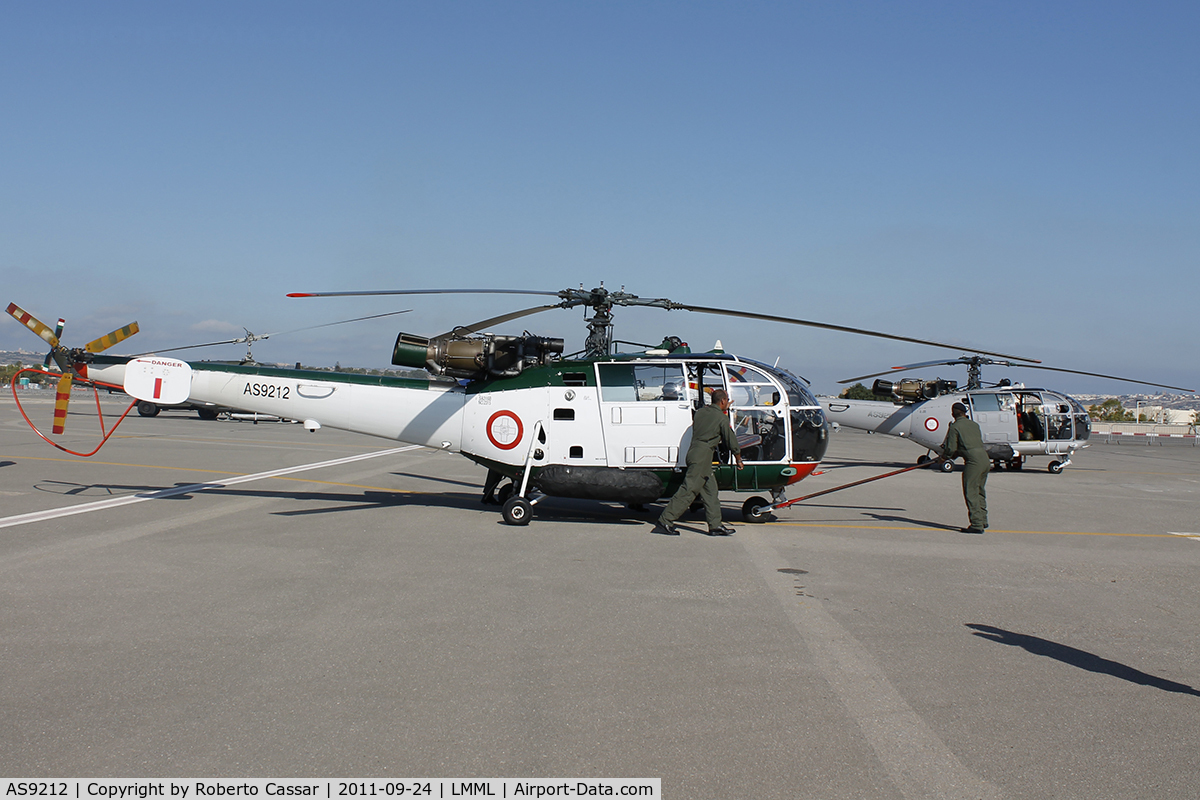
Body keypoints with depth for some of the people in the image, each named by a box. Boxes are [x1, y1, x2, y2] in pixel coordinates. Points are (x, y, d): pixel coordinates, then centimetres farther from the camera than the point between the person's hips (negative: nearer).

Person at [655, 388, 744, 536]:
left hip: (694, 450, 8)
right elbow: (731, 441, 1)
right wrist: (739, 460, 16)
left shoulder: (701, 412, 14)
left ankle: (715, 525, 13)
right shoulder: (722, 418, -4)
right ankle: (666, 521, -10)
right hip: (703, 455, -8)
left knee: (710, 490, 12)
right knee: (689, 490, -8)